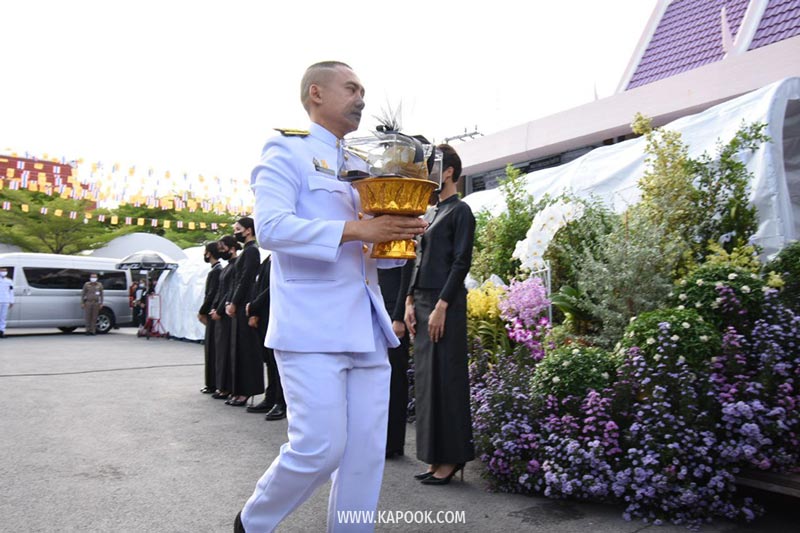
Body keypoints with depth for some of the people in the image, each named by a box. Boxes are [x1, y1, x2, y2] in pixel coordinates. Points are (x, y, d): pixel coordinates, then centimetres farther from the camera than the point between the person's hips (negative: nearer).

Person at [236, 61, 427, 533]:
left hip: (366, 328, 7)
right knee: (320, 448, -6)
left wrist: (397, 236, 4)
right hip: (312, 328, -7)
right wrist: (357, 230, -21)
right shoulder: (288, 151, 1)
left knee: (366, 453, 7)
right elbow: (271, 227, -16)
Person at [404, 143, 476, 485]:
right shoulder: (429, 213, 18)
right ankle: (435, 457, 18)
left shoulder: (460, 211, -5)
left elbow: (461, 262, -13)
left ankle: (450, 458, 7)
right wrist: (410, 302, 10)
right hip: (422, 301, 8)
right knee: (425, 377, 9)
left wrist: (441, 306, -18)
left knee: (444, 378, -4)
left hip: (445, 302, -8)